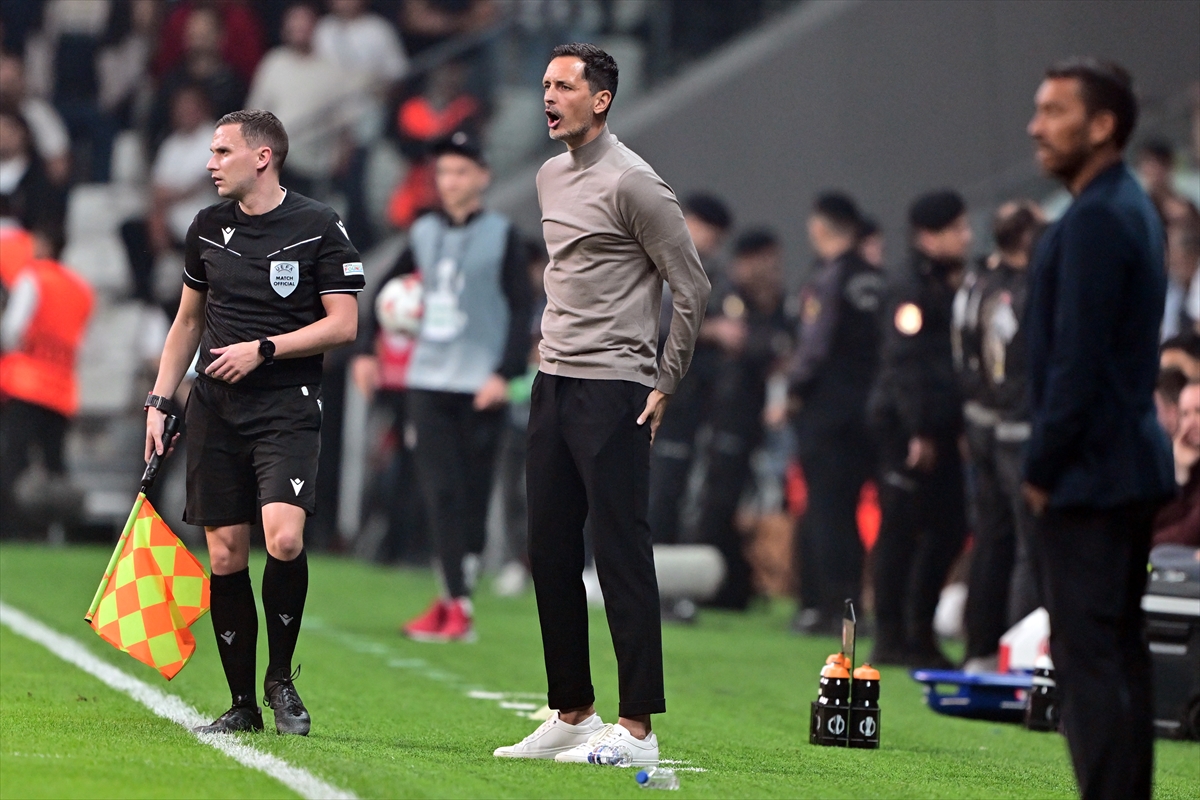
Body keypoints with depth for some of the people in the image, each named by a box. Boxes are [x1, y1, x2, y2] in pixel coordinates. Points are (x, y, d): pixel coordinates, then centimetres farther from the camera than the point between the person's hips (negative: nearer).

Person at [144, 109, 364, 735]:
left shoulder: (318, 227, -3)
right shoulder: (208, 227, 11)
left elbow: (343, 325, -5)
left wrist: (263, 348, -13)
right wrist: (159, 401, 14)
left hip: (286, 407, -4)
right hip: (214, 406, 5)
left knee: (283, 539, -22)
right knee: (225, 556, 1)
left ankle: (280, 678, -1)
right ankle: (242, 702, 11)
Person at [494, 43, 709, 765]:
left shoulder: (632, 183, -11)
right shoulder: (551, 177, 15)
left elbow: (694, 291, -9)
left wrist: (665, 385, -6)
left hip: (613, 390, -9)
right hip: (553, 382, 9)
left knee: (622, 555, -9)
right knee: (551, 555, 10)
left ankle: (638, 726, -9)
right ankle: (573, 713, 18)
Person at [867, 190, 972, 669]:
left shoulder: (957, 288, 16)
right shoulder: (913, 292, -11)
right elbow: (905, 364, -17)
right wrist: (919, 429, -20)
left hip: (939, 429, 9)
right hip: (907, 429, -9)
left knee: (948, 527, 9)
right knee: (902, 530, -5)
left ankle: (919, 633, 17)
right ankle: (891, 637, -1)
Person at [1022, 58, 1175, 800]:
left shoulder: (1094, 221, -17)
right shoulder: (1135, 209, 14)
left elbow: (1077, 361, -21)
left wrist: (1043, 468, -13)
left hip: (1089, 471, -10)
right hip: (1132, 464, 10)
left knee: (1087, 653, -9)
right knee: (1119, 649, 14)